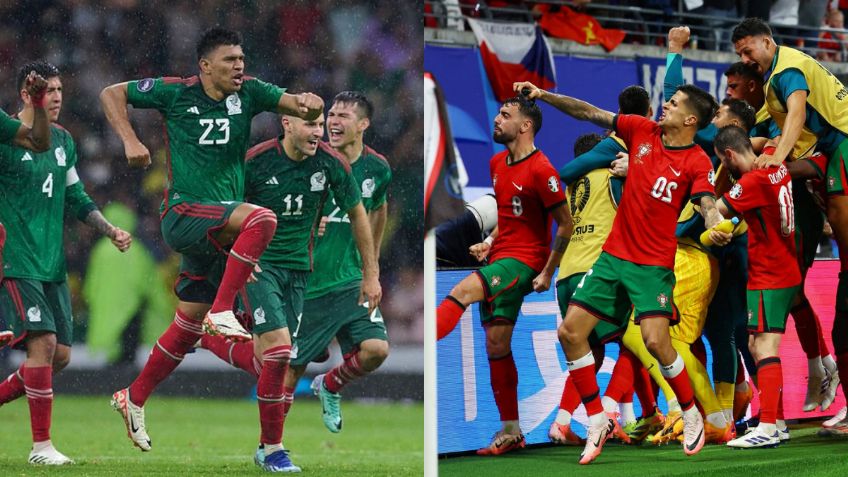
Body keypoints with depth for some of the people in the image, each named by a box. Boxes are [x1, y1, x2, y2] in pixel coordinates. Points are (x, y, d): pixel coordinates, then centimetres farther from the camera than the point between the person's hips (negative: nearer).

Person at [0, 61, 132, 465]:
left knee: (60, 354, 4)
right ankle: (41, 445, -9)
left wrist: (110, 231, 13)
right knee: (43, 341, -15)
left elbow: (75, 199, 22)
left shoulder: (63, 141, 14)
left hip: (52, 263, 8)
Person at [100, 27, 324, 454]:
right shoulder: (176, 93, -4)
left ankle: (134, 399, 24)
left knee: (188, 327, 10)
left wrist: (309, 104, -31)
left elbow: (297, 105, -7)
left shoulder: (248, 93, 3)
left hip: (220, 227, 5)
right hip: (183, 212, -5)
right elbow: (111, 94, 6)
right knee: (262, 219, -31)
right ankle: (221, 311, -28)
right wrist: (130, 141, -8)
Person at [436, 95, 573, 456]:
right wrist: (489, 242, 8)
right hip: (499, 257, 9)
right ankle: (510, 432, 12)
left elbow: (565, 223, -10)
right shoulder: (497, 163, 13)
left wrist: (548, 273, -11)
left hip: (524, 260, -9)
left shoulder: (540, 170, -13)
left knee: (461, 292, -30)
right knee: (497, 346, 6)